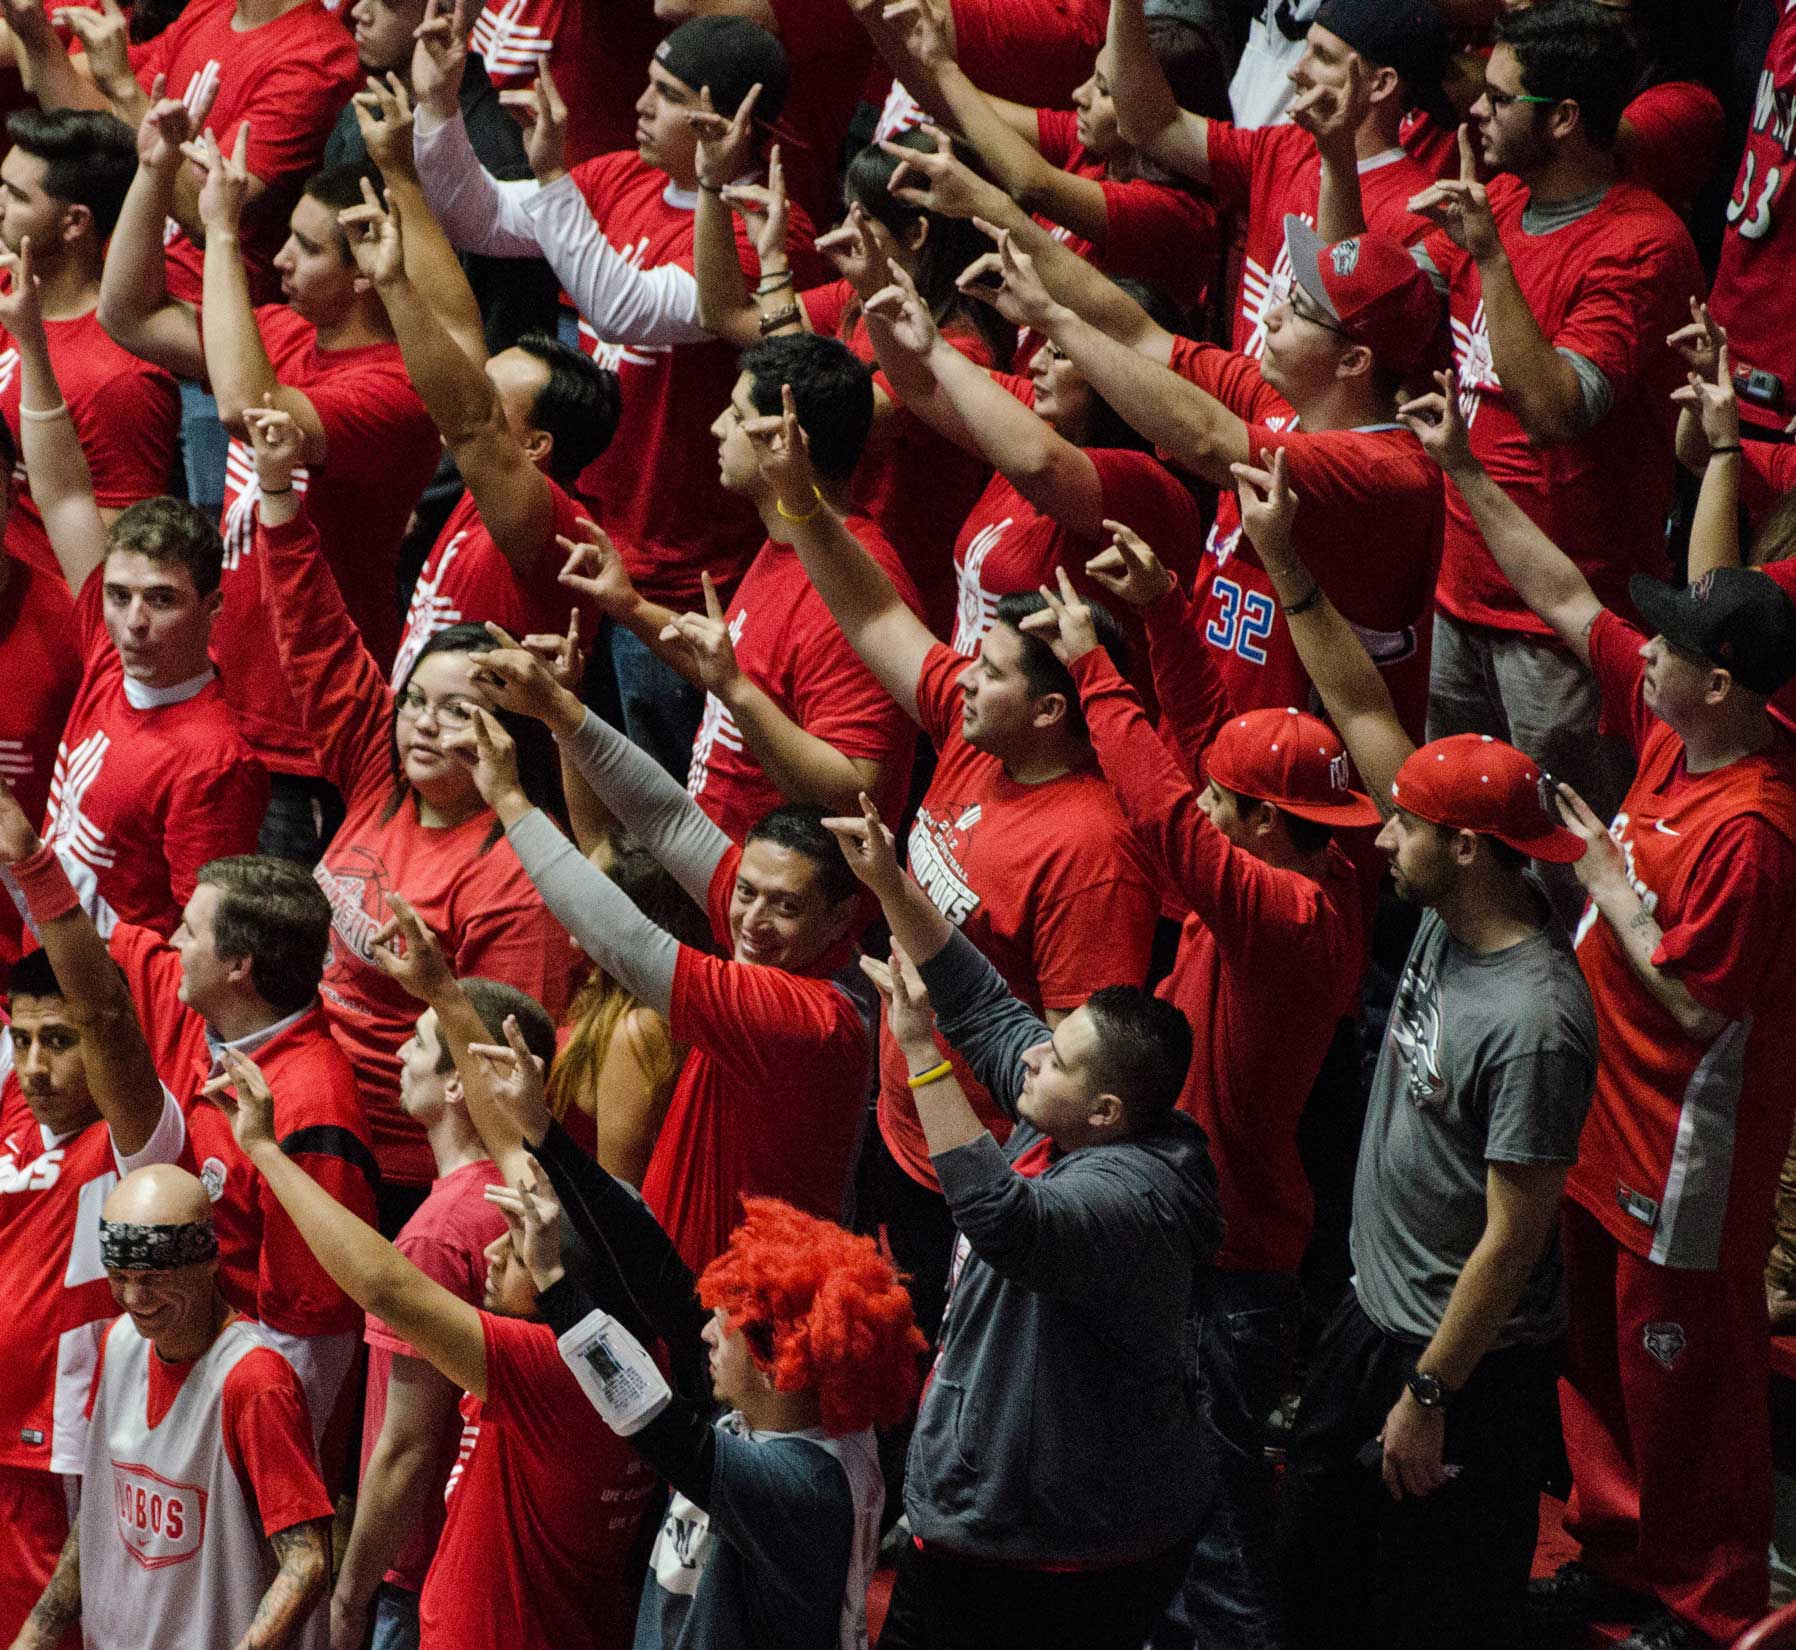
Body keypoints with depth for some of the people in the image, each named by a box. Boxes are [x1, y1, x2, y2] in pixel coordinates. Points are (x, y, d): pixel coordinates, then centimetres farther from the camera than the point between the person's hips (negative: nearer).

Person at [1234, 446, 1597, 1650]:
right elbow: (1365, 716, 2)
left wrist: (1428, 1395, -20)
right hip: (1373, 1318, 9)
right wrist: (1286, 565, -2)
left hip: (1470, 1365, -9)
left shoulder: (1536, 1021, -29)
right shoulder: (1455, 912, -4)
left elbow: (1515, 1236, -25)